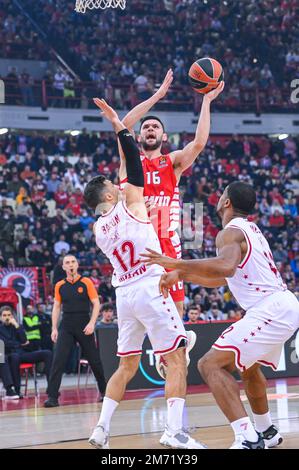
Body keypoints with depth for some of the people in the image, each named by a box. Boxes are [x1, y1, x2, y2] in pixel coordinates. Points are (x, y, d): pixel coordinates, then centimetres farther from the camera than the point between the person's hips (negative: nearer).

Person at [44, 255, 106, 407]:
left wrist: (92, 323, -13)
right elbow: (56, 307, 13)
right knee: (58, 361, -11)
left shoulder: (86, 283, -1)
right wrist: (54, 328, 5)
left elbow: (96, 304, -1)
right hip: (66, 327, 1)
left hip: (84, 327, -1)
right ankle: (52, 396, -12)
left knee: (94, 360, 6)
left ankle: (104, 391, 24)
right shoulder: (60, 286, 7)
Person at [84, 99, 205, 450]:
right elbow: (134, 163, -5)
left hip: (123, 294, 6)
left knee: (127, 366, 17)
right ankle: (174, 431, -15)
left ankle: (101, 429, 8)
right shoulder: (130, 204, -4)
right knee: (177, 361, -3)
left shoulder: (98, 228, 12)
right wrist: (118, 125, -3)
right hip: (150, 288, -6)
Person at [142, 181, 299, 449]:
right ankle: (267, 432, 44)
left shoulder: (230, 232, -9)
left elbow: (226, 267, -32)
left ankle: (248, 439, -25)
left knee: (211, 365, -15)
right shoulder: (250, 229, 22)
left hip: (269, 310, -10)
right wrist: (181, 275, 22)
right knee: (249, 365, 34)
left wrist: (176, 263, -29)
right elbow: (220, 279, 30)